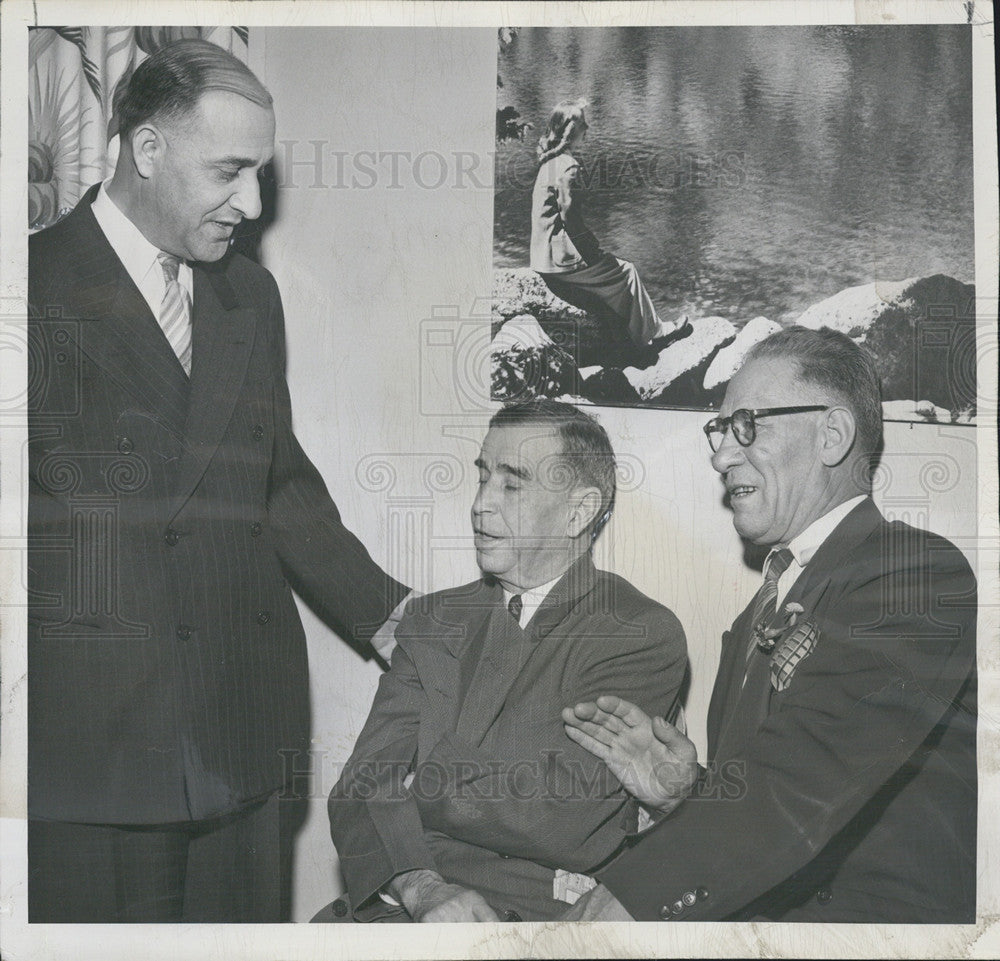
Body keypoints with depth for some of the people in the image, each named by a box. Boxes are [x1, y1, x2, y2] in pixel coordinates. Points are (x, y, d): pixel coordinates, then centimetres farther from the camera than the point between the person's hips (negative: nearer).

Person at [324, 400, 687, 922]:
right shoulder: (431, 620, 14)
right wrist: (423, 889, -13)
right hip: (401, 905, 3)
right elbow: (362, 786, 4)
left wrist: (414, 788, 1)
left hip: (538, 909, -3)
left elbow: (556, 812, -11)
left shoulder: (645, 635, -1)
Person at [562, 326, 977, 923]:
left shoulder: (919, 573, -9)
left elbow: (798, 783, -23)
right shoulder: (758, 618, 18)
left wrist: (626, 897, -27)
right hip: (749, 918, 7)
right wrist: (682, 794, -1)